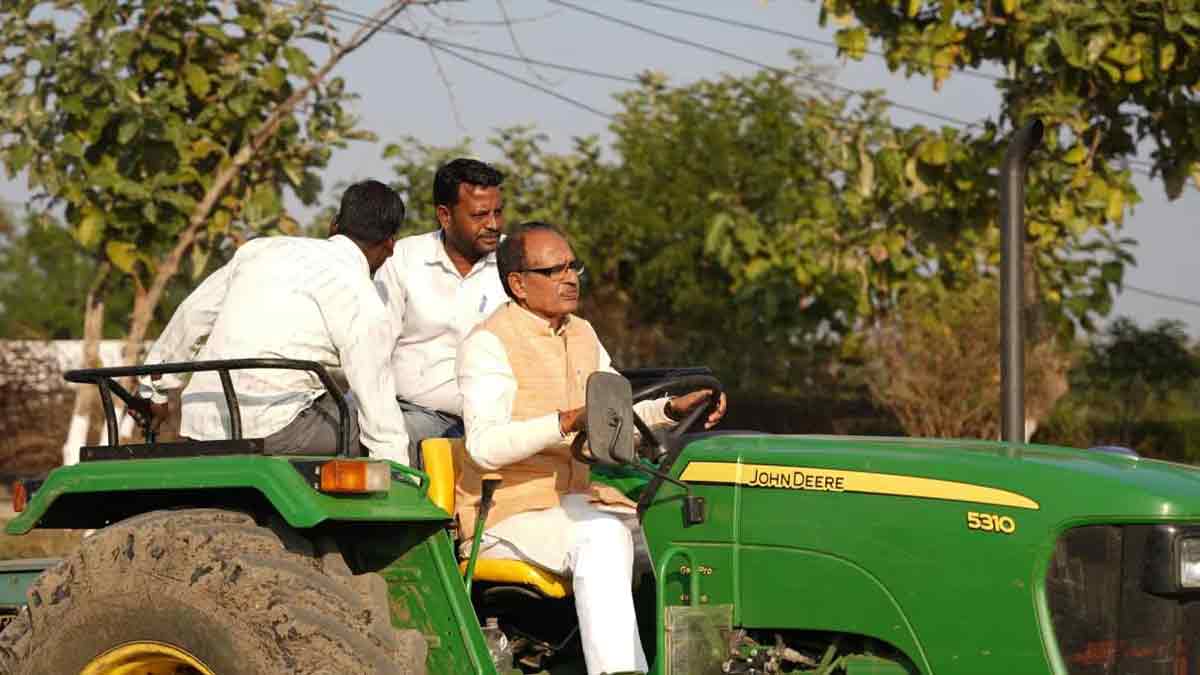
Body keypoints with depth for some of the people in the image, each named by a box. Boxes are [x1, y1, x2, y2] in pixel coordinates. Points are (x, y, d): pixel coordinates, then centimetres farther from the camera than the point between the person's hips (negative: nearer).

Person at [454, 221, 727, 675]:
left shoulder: (582, 335, 15)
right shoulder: (488, 344, -11)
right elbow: (485, 445, -24)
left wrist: (673, 410, 0)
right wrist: (568, 423, -36)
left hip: (578, 503, 8)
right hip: (511, 512, -8)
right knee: (603, 537, -35)